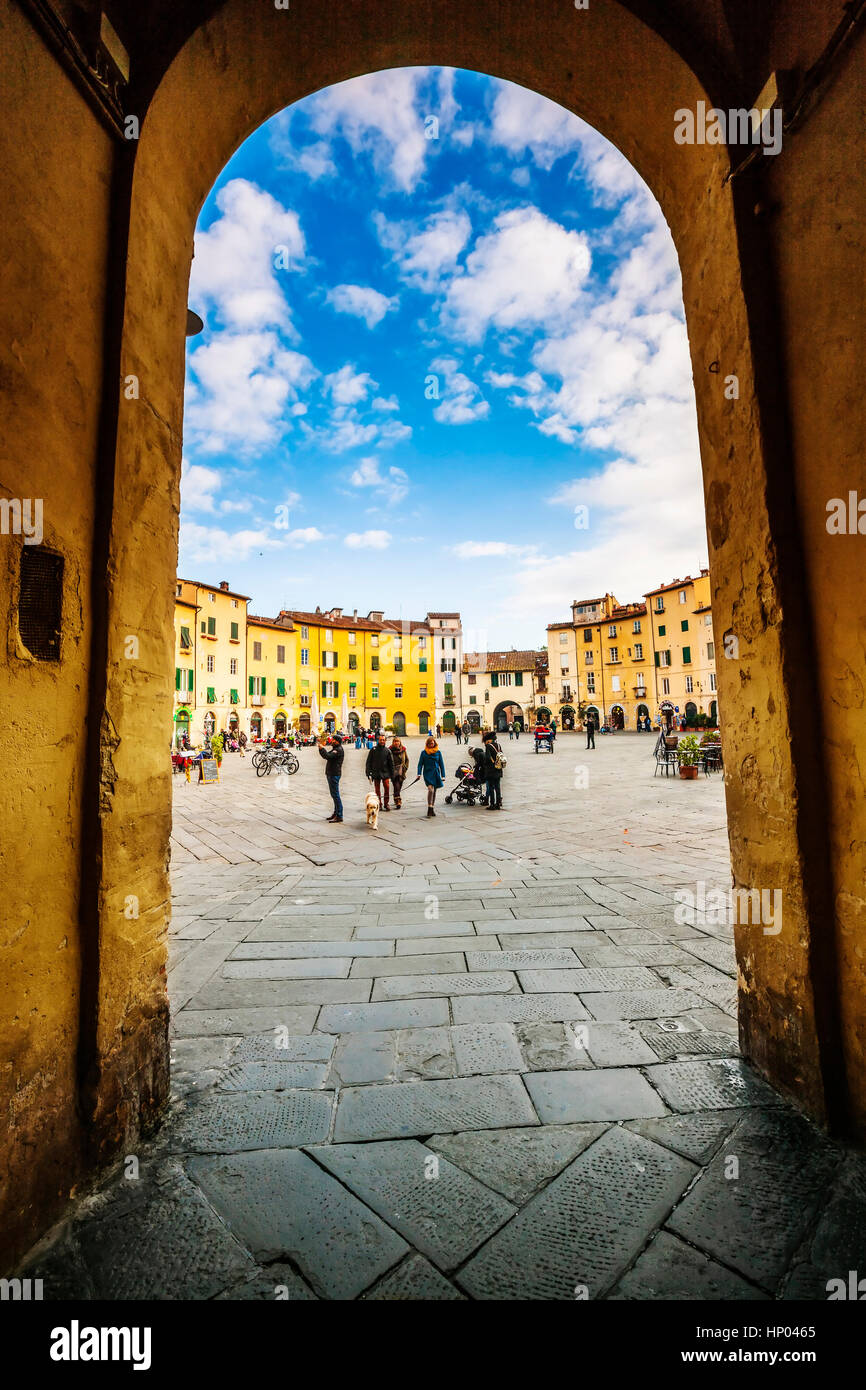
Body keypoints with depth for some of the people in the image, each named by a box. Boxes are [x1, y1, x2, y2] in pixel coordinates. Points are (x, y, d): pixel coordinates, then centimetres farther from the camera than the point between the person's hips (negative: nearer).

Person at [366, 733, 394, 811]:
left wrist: (392, 775, 6)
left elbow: (391, 763, 9)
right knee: (377, 789, 5)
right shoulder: (373, 749, 3)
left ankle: (386, 804, 5)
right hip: (376, 773, 0)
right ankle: (379, 804, 15)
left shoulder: (387, 750, 5)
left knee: (387, 788, -8)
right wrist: (368, 772, -4)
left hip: (385, 773, 0)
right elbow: (368, 761, 4)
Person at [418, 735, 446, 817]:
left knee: (434, 791, 8)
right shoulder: (424, 752, 1)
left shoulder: (438, 752, 6)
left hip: (436, 774, 3)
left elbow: (441, 764, 10)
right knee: (431, 789, -20)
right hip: (428, 773, -3)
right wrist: (419, 774, -10)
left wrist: (443, 776, 6)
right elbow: (420, 764, 3)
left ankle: (432, 809, 20)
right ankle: (429, 809, -14)